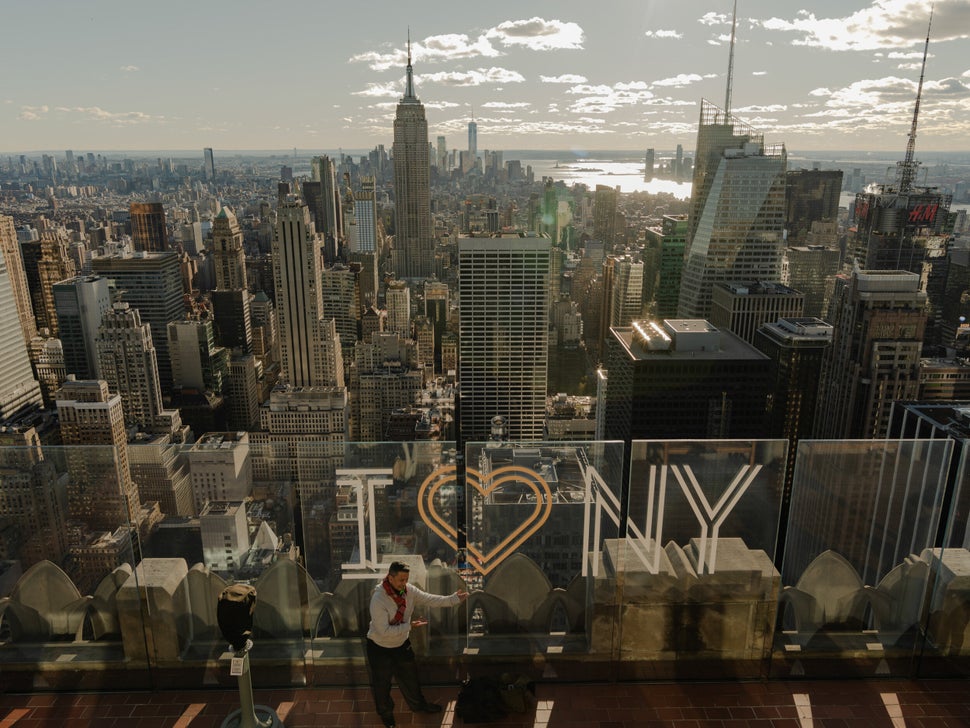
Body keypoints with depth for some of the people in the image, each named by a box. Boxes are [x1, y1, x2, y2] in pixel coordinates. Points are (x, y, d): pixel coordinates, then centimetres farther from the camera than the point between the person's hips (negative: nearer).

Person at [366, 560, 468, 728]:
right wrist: (410, 625, -34)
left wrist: (454, 598, -19)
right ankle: (386, 713, 44)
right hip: (380, 647, -5)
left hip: (402, 644, 5)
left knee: (410, 676, 24)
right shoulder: (378, 600, -35)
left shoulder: (409, 590, -17)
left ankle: (418, 705, 49)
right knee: (382, 683, 16)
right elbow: (384, 631, -34)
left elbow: (430, 599, -10)